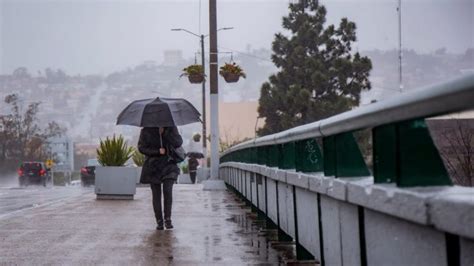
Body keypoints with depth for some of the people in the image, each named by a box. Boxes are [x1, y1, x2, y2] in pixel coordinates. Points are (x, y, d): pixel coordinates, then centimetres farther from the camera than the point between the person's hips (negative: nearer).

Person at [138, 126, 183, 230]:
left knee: (168, 191, -14)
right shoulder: (146, 131, 0)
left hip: (168, 164, 0)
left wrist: (165, 132, -19)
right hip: (153, 166, 0)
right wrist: (157, 151, -16)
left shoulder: (171, 129, 1)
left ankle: (168, 219, -1)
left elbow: (178, 143, -12)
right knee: (156, 195, 1)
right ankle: (159, 221, 10)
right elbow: (141, 147, -5)